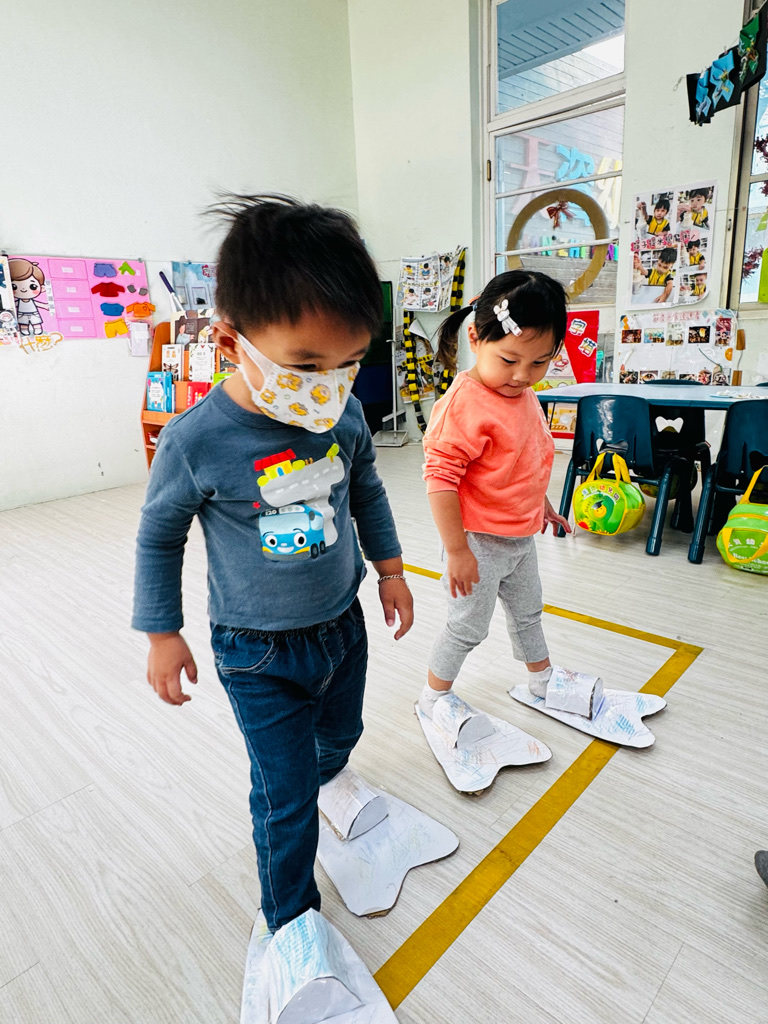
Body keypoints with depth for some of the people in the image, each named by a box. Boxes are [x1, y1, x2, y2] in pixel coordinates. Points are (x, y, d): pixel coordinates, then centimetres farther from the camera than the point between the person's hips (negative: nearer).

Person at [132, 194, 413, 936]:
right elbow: (159, 537, -8)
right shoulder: (196, 442, -25)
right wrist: (162, 633, -2)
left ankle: (313, 787, 64)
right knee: (284, 795, 7)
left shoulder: (344, 417, -13)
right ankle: (291, 920, 36)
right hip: (258, 652, -4)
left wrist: (389, 569, 10)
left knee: (339, 736, 28)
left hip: (341, 624, 5)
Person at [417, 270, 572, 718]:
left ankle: (543, 681, 50)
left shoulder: (524, 394, 2)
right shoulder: (465, 402, -26)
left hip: (521, 537, 8)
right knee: (469, 627, 8)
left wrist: (542, 507, 25)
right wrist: (456, 550, -24)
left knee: (528, 612, 26)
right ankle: (433, 698, 32)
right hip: (480, 543, -8)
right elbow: (440, 478, -27)